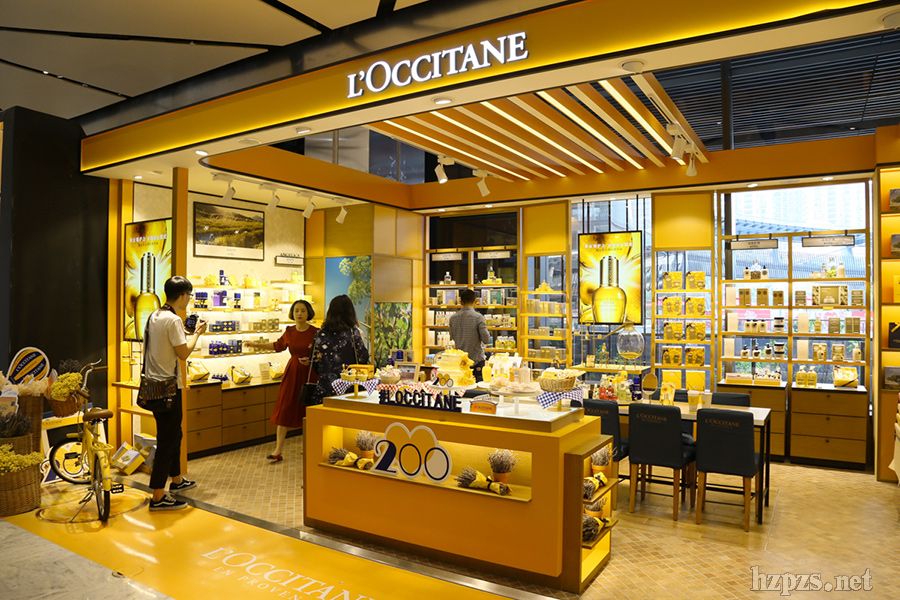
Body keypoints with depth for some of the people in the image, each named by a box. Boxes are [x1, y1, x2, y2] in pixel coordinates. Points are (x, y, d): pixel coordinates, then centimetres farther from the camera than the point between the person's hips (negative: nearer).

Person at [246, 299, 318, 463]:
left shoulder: (316, 333, -9)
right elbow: (278, 345, 22)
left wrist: (311, 361, -20)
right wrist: (257, 345, 20)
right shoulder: (289, 331, 3)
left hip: (310, 373, -3)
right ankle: (278, 451, 7)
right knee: (284, 410, 0)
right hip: (292, 372, 3)